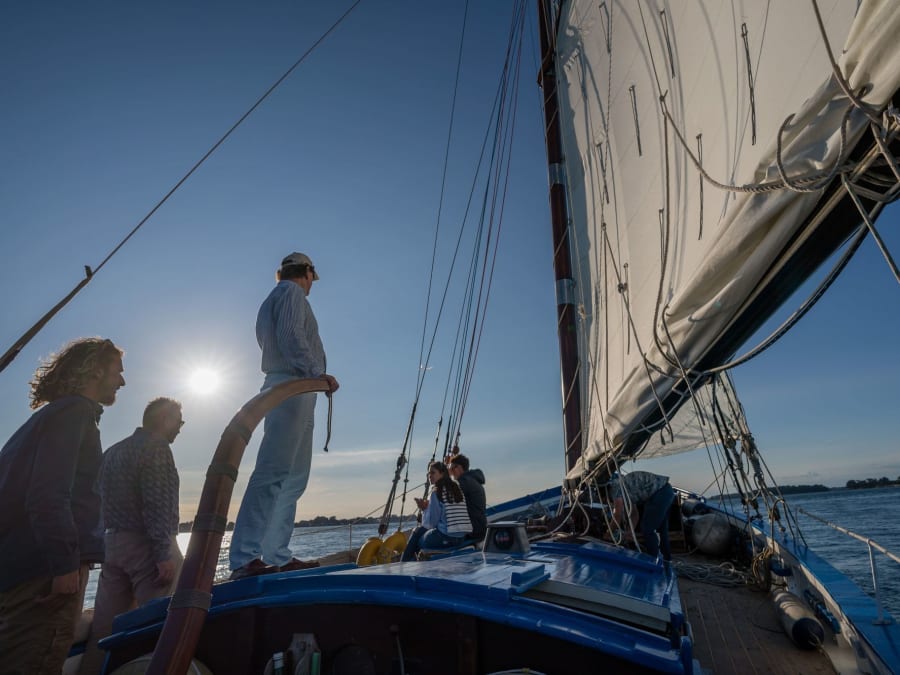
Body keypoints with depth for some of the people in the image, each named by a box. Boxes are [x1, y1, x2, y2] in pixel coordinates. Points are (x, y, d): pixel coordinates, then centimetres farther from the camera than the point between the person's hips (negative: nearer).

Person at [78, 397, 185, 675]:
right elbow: (157, 504, -20)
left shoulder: (112, 451, 18)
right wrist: (164, 554, -19)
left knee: (105, 626, 11)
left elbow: (99, 501, 18)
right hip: (145, 545, -9)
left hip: (112, 544, 9)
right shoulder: (156, 447, -11)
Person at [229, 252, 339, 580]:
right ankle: (244, 558, -16)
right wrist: (319, 373, -18)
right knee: (273, 473, -16)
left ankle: (277, 557, 9)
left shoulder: (272, 300, 31)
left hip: (296, 396, 10)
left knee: (293, 479, 7)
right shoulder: (292, 292, 1)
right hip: (292, 389, -10)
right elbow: (291, 337, -14)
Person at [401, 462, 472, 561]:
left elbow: (430, 523, -9)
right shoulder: (457, 489, 10)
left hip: (445, 538, -7)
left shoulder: (436, 493, -11)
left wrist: (424, 509, 5)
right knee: (419, 530, 22)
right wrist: (427, 507, 15)